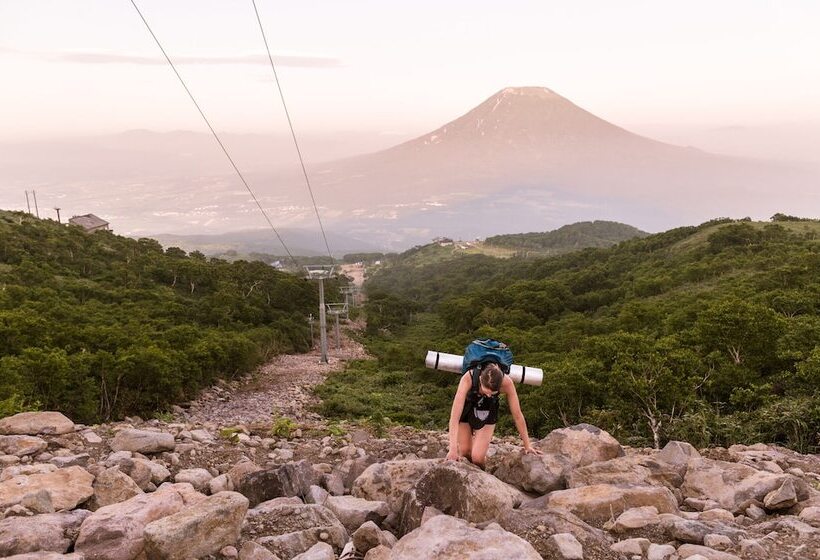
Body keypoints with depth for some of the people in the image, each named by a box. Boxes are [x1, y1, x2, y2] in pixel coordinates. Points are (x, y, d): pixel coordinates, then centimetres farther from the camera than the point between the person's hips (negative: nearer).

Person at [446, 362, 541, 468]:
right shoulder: (468, 378, -39)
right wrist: (453, 448, -45)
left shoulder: (506, 383, -34)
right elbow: (455, 415, -40)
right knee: (464, 452, 4)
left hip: (487, 413, 0)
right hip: (466, 408, 0)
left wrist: (527, 446, -13)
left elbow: (517, 415, -21)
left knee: (477, 457, -12)